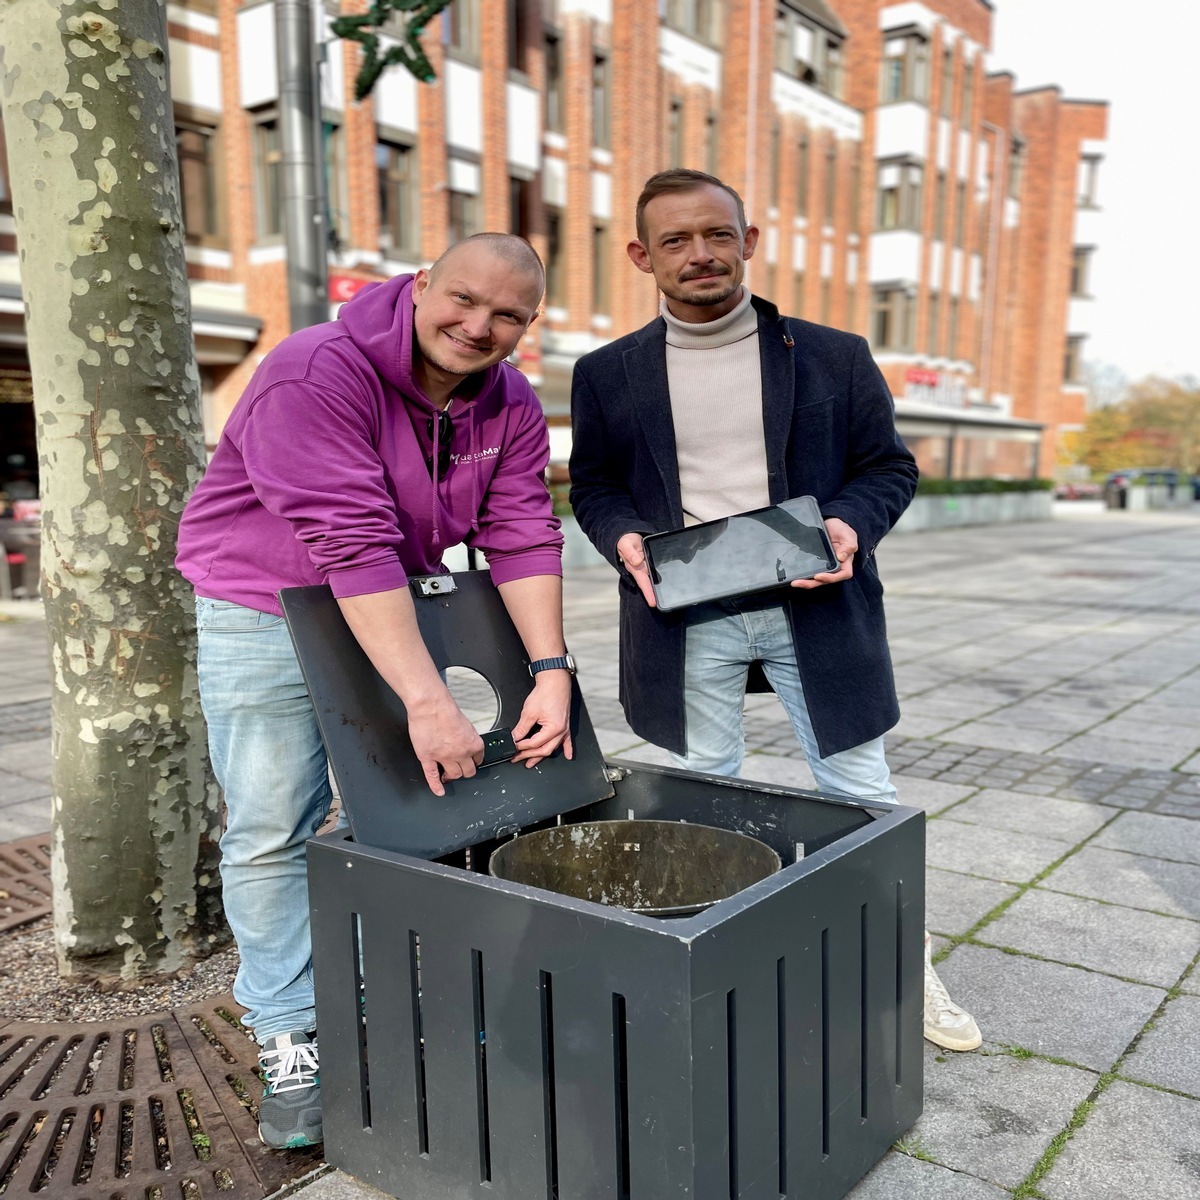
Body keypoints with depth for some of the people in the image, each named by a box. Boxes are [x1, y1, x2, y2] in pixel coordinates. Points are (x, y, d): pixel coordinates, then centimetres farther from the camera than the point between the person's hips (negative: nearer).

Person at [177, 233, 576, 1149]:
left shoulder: (512, 407, -6)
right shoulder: (315, 376, -27)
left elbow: (525, 538, -9)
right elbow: (352, 542, -35)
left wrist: (552, 670, -20)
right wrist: (429, 699, -39)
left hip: (394, 609, 6)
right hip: (265, 606, -5)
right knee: (273, 832, -3)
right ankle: (290, 1041, 12)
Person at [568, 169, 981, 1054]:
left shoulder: (834, 356, 3)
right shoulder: (608, 375, 4)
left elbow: (889, 465, 6)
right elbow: (594, 483, 11)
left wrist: (851, 524, -15)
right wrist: (622, 536, -10)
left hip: (812, 608, 0)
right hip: (685, 619, 1)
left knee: (860, 793, 9)